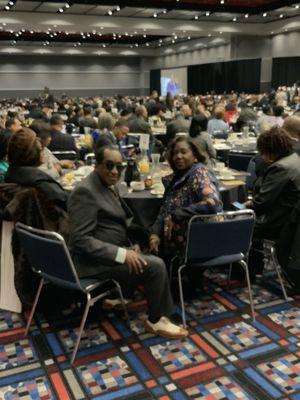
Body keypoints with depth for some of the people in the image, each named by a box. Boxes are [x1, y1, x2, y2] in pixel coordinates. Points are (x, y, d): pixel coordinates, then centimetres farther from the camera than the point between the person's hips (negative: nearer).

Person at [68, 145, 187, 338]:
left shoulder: (107, 185, 9)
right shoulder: (85, 191, -20)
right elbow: (81, 240, -25)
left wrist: (128, 247, 2)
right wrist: (122, 254, -26)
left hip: (112, 249, 10)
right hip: (95, 261, -10)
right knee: (155, 265, -15)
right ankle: (156, 321, 3)